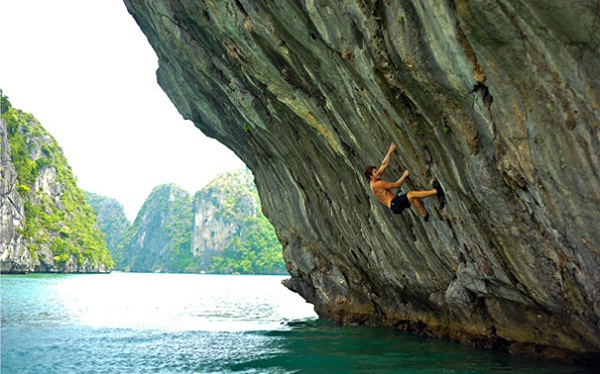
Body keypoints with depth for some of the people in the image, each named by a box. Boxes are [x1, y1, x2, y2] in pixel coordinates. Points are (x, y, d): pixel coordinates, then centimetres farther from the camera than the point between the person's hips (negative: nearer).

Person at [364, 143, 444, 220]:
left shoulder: (374, 180, 13)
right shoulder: (377, 184, -14)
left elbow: (384, 164, 16)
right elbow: (396, 185, -12)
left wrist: (390, 151, 14)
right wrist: (404, 176, -1)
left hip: (395, 204, 11)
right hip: (394, 205, -11)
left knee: (414, 198, 11)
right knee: (412, 194, -23)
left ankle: (425, 216, 6)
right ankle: (436, 191, -28)